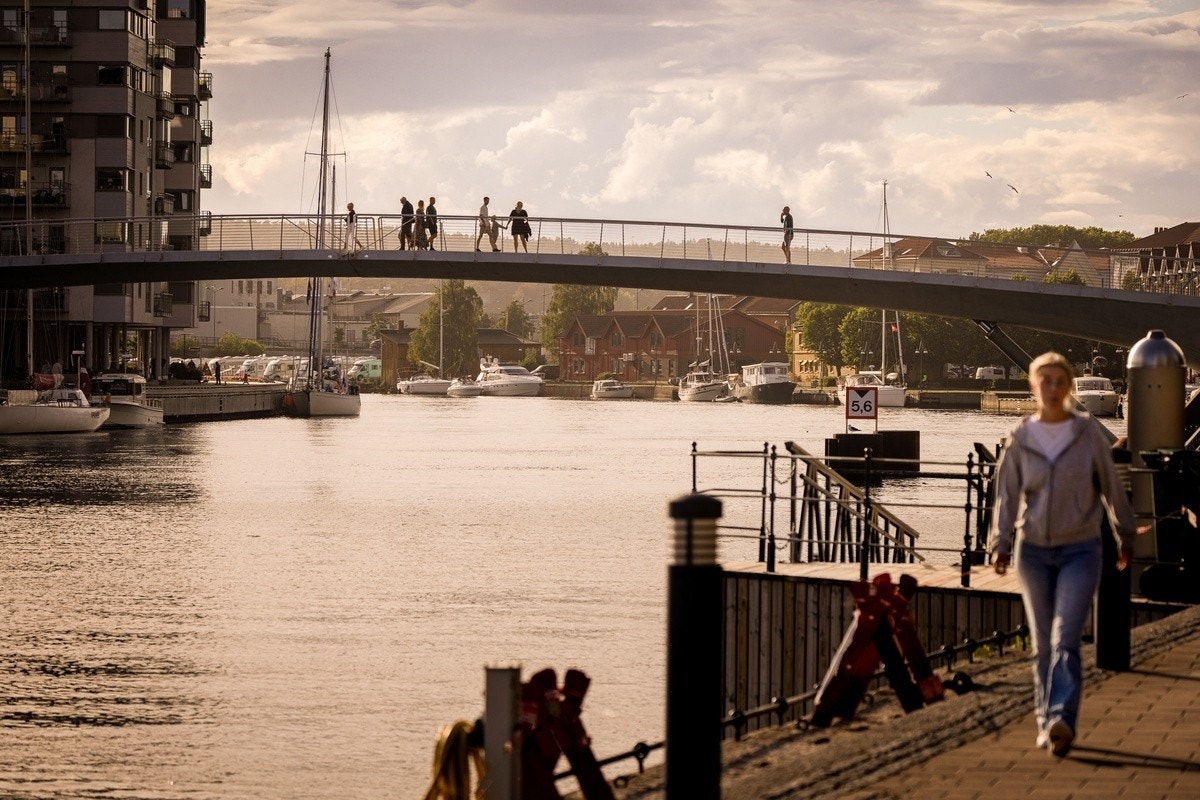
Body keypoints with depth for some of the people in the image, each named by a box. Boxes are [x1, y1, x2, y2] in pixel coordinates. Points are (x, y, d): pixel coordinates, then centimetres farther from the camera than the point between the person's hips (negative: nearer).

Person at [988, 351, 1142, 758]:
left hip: (1080, 551, -2)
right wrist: (1001, 545, -10)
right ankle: (1045, 722, 16)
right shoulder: (1020, 439, 0)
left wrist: (1126, 537, 14)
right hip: (1034, 551, 2)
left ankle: (1061, 720, -26)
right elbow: (1006, 495, 1)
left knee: (1065, 637, -16)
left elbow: (1111, 486, 7)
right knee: (1043, 643, 8)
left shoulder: (1089, 434, -3)